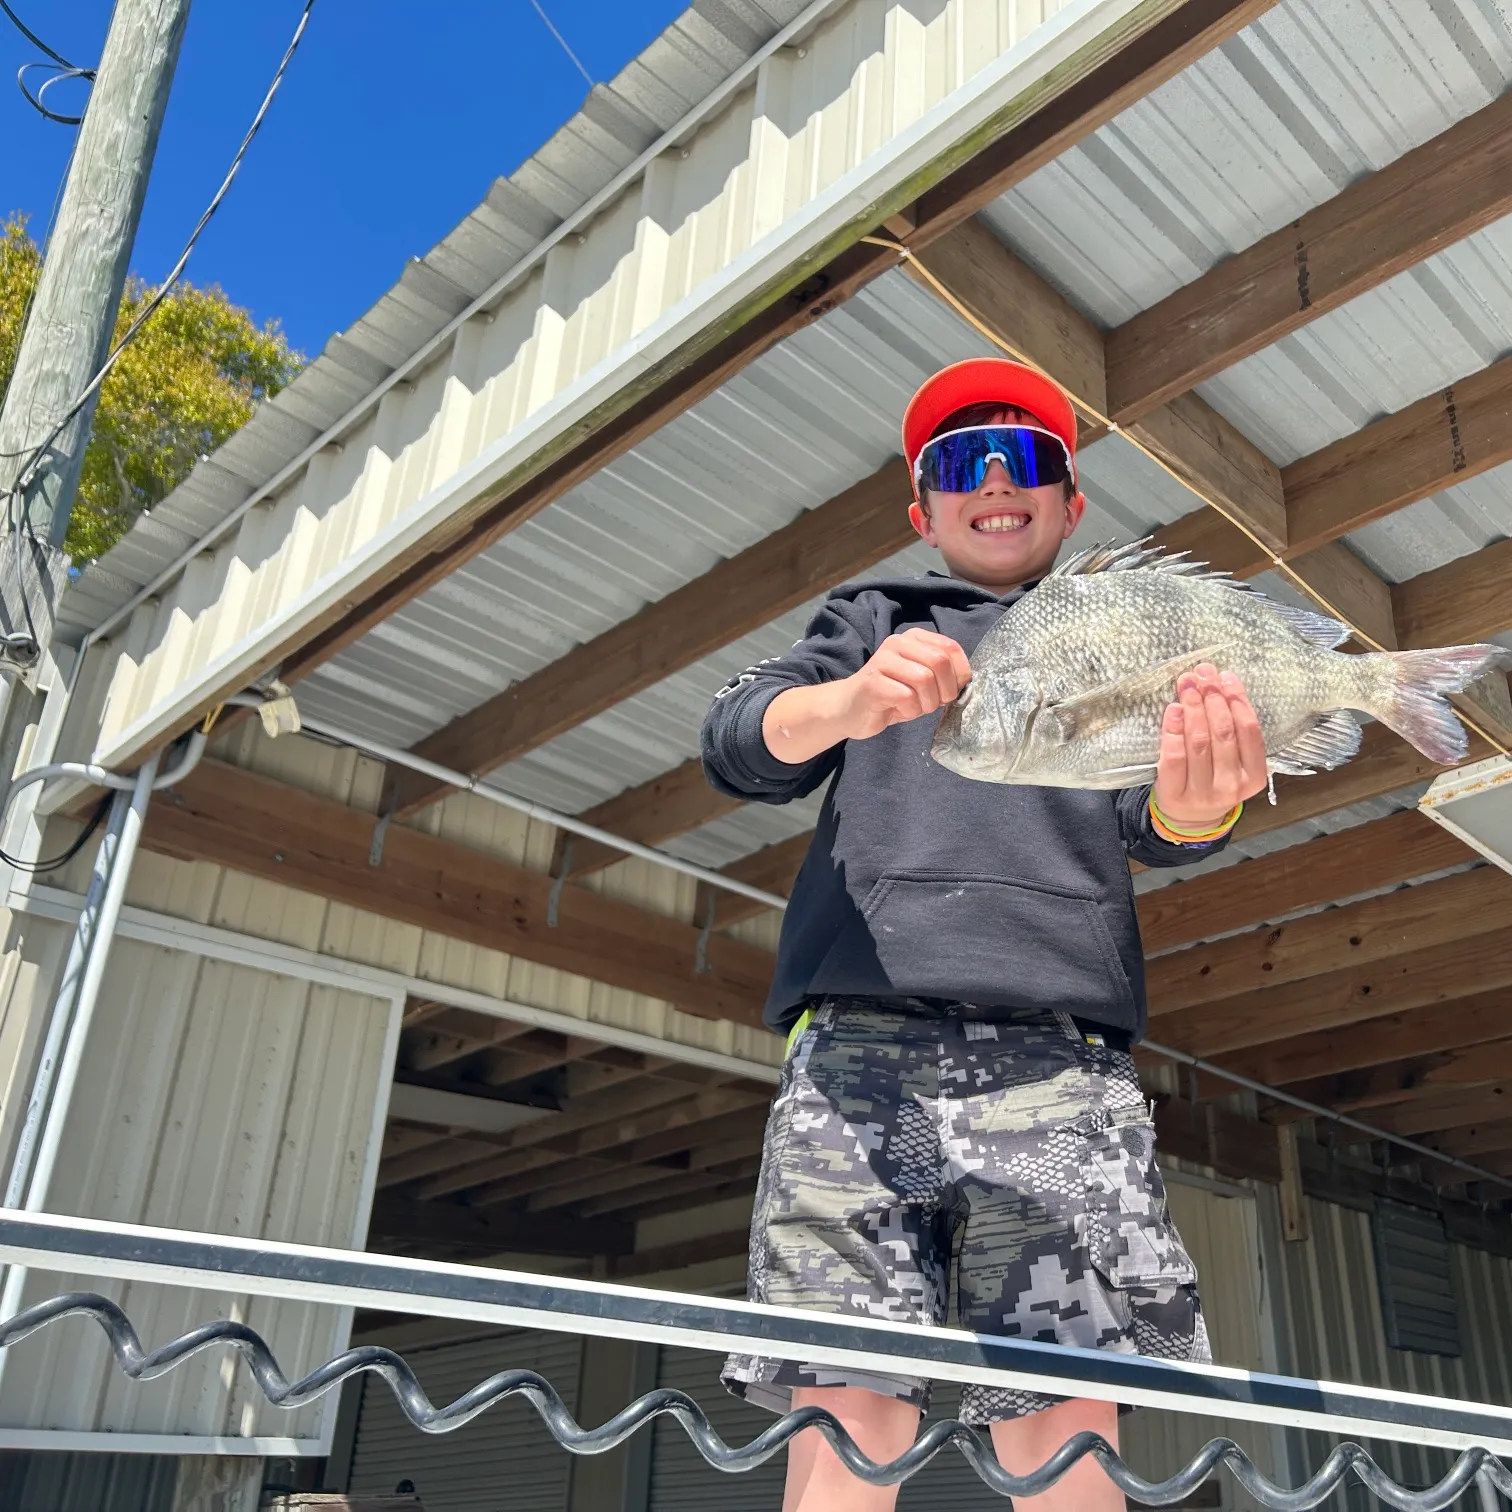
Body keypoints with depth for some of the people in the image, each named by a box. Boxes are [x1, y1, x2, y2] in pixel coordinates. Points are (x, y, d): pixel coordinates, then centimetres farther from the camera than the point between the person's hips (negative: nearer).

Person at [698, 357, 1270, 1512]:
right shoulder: (870, 619, 25)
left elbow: (1155, 826, 6)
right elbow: (740, 747, 7)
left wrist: (1197, 804, -21)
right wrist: (848, 702, -18)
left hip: (1061, 1058, 1)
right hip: (859, 1039, 0)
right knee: (846, 1418, -9)